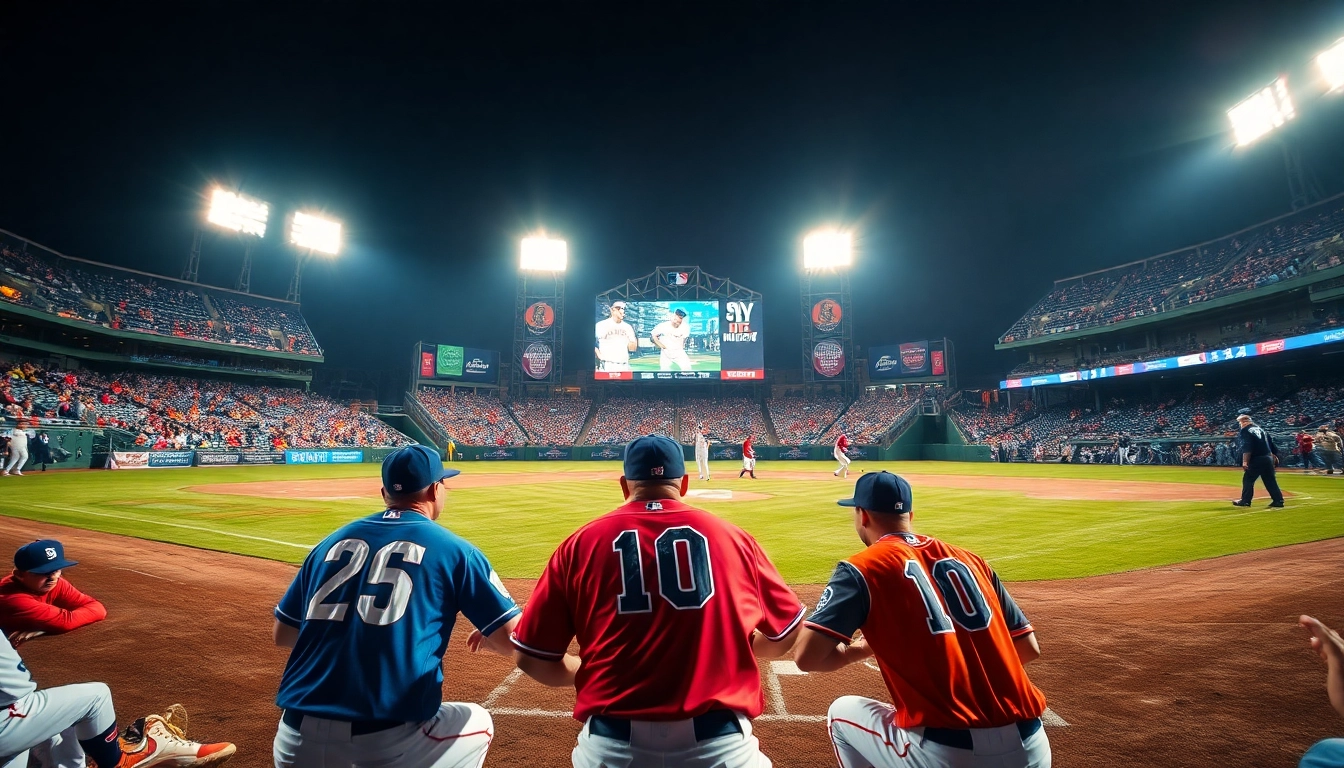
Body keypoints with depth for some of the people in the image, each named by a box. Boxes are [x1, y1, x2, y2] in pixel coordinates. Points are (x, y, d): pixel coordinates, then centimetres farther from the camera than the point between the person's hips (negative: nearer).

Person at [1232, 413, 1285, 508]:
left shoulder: (1245, 430, -7)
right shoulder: (1260, 428, 17)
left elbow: (1247, 447, -18)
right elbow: (1271, 442, 19)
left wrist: (1245, 461, -22)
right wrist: (1274, 456, 23)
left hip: (1256, 460, -7)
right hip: (1268, 458, 7)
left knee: (1248, 479, 2)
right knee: (1270, 480, 12)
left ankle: (1245, 501, 3)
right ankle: (1278, 501, 12)